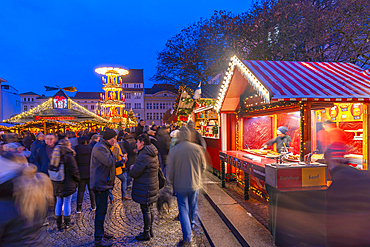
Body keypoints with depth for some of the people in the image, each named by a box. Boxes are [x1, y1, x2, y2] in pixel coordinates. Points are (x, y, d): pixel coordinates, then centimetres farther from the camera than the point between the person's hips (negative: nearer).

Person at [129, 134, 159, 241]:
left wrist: (132, 169, 2)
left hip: (144, 189, -9)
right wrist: (135, 168, 12)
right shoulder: (153, 154, 7)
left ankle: (146, 234, 20)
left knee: (146, 210, 5)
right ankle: (150, 230, 34)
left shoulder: (143, 156, -24)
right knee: (149, 209, 20)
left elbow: (134, 173, -21)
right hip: (152, 186, 9)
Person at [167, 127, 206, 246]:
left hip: (180, 186, -2)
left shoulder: (173, 150, -15)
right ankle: (192, 223, 50)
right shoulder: (197, 148, -10)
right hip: (194, 184, 2)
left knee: (183, 210, 9)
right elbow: (203, 167, 1)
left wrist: (171, 183, 9)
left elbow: (170, 170, -9)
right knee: (193, 206, 25)